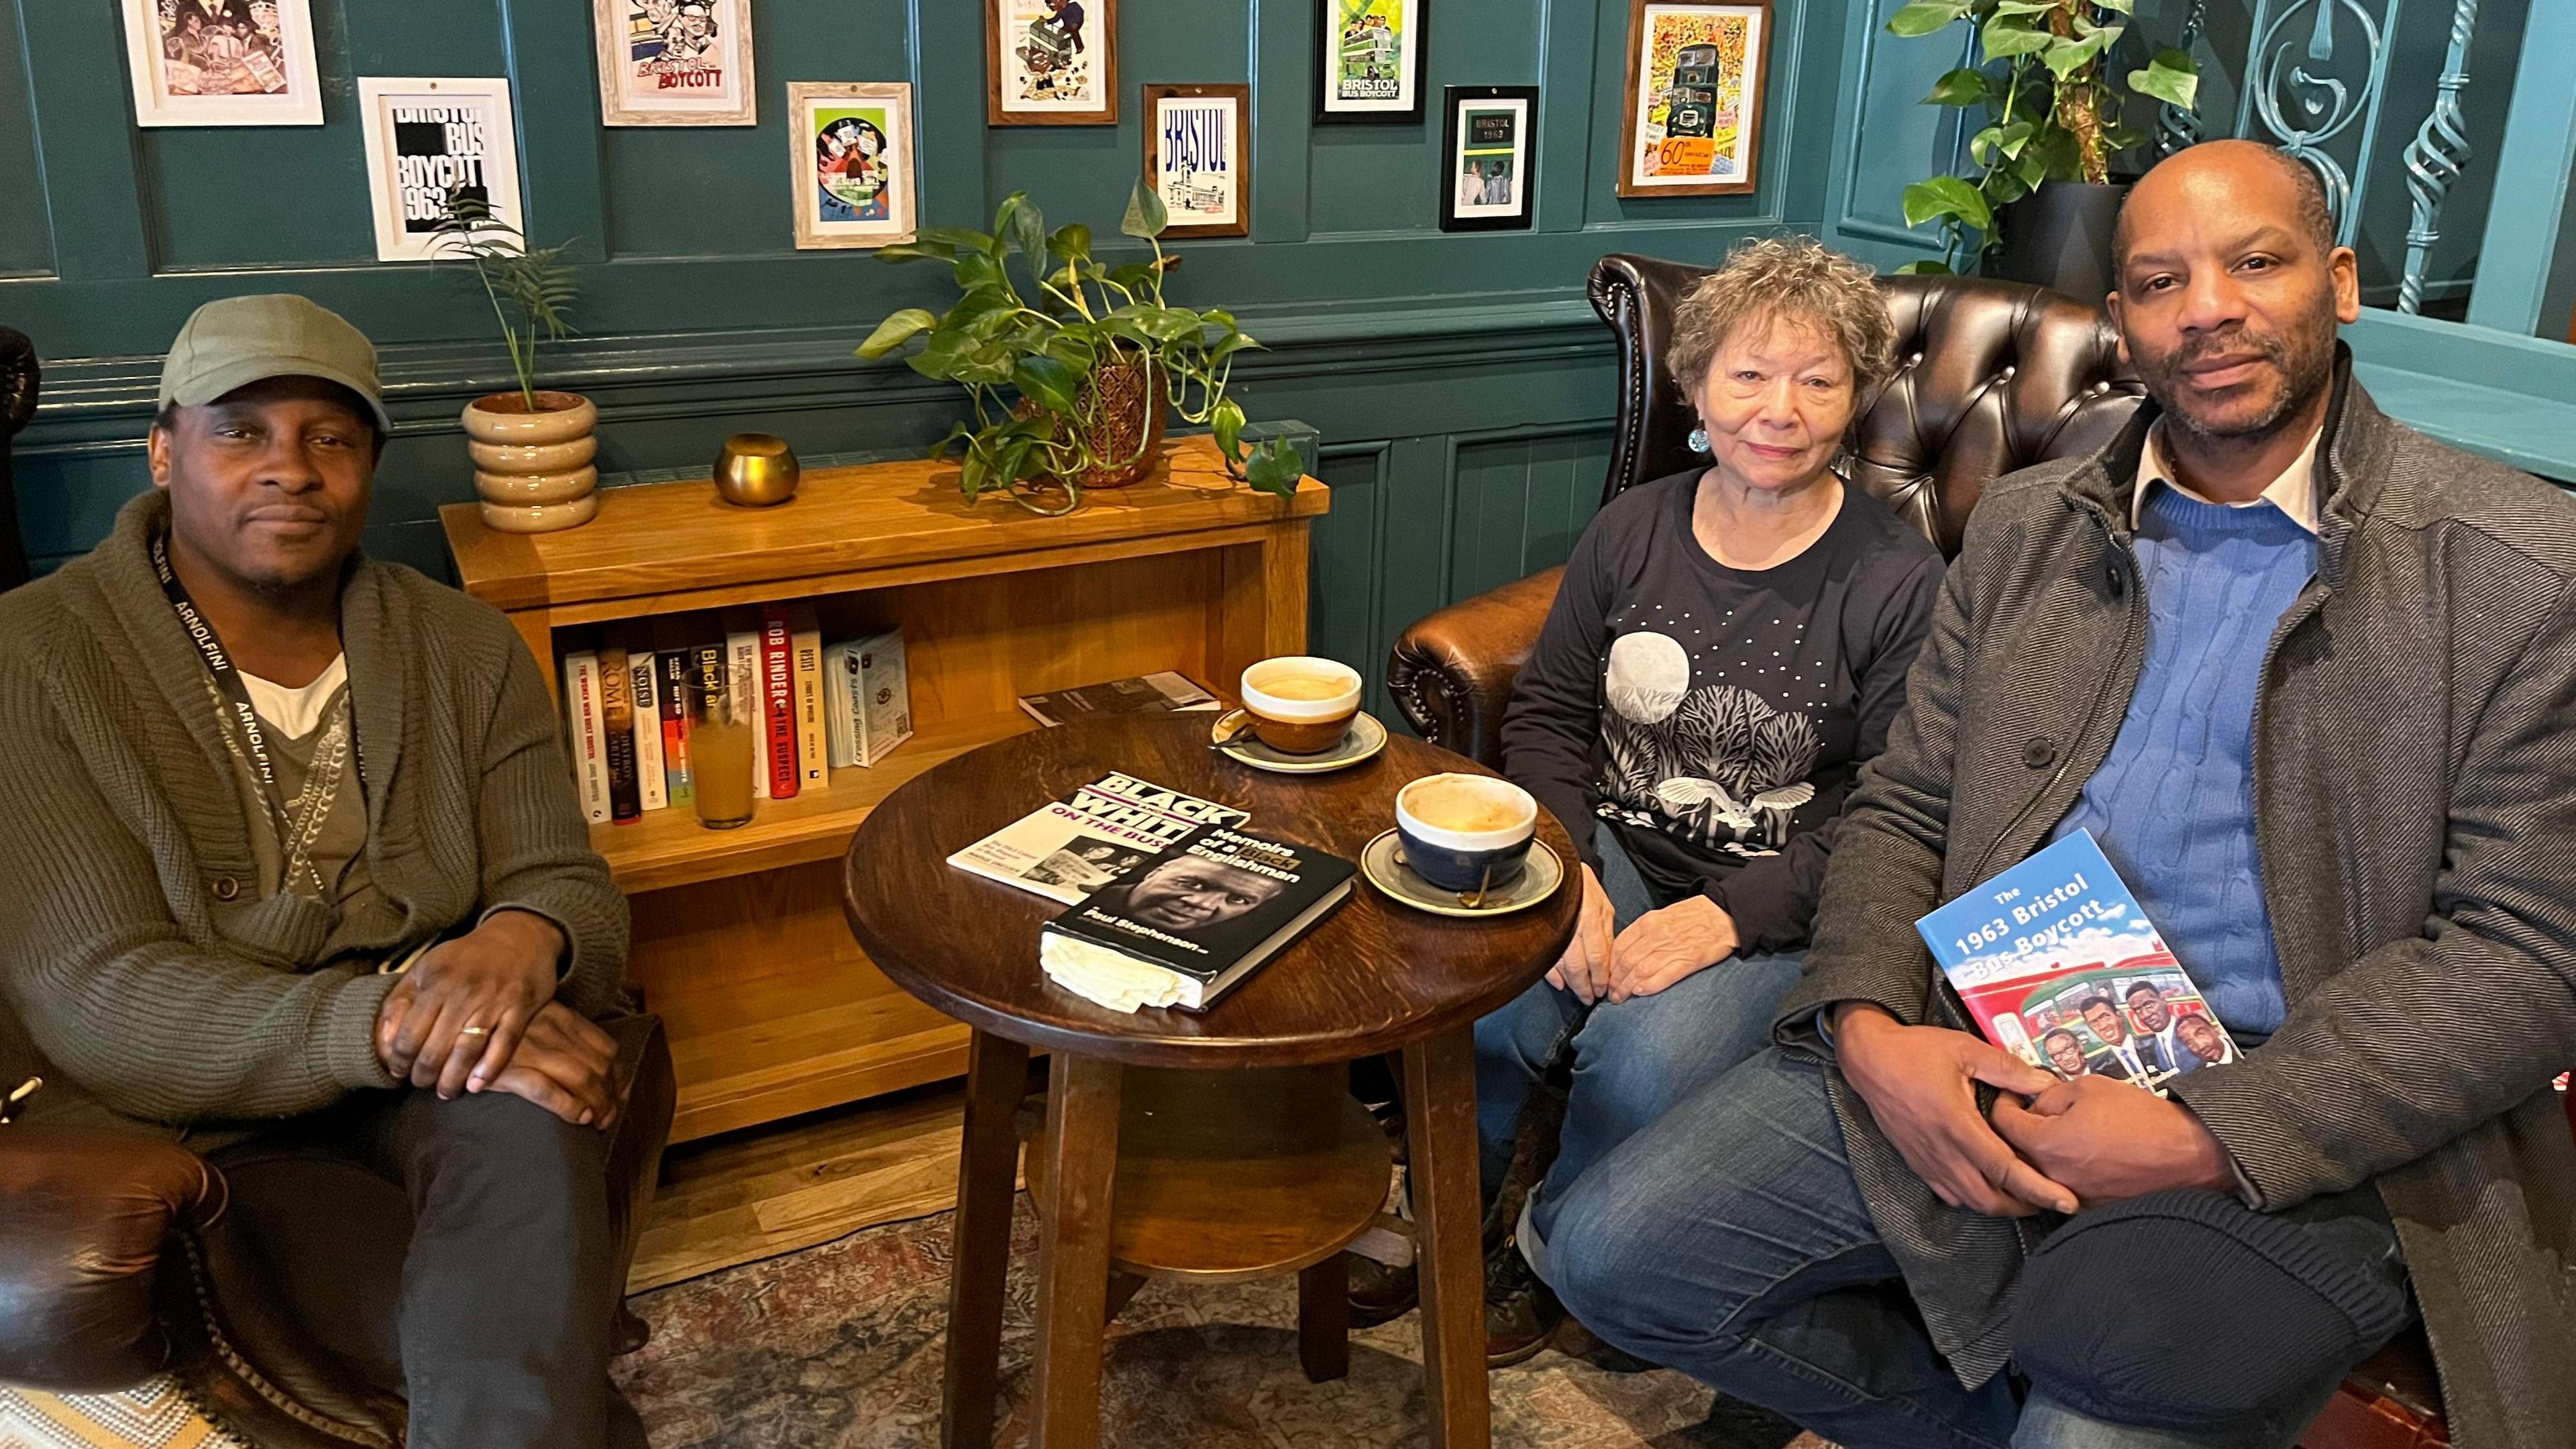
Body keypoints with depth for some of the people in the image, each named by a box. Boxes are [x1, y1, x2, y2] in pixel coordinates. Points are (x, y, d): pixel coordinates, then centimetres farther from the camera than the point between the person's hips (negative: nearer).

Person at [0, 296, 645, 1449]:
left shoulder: (463, 648, 3)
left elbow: (573, 889, 1)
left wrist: (523, 943, -26)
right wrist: (391, 1025, -31)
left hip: (423, 1080, 3)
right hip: (176, 1114, -2)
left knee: (524, 1118, -31)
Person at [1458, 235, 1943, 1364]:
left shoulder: (1898, 583, -8)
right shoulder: (1633, 529, 6)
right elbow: (1547, 710, 8)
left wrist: (1731, 913, -20)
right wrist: (1569, 871, -8)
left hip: (1775, 913, -3)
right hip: (1612, 851, 3)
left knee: (1642, 1064, -30)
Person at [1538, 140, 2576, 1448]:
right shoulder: (2024, 528, 10)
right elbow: (1901, 810, 11)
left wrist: (2201, 1136, -17)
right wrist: (1871, 1028, -10)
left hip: (2282, 1134, -3)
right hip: (1978, 1068, 4)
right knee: (1611, 1251, -9)